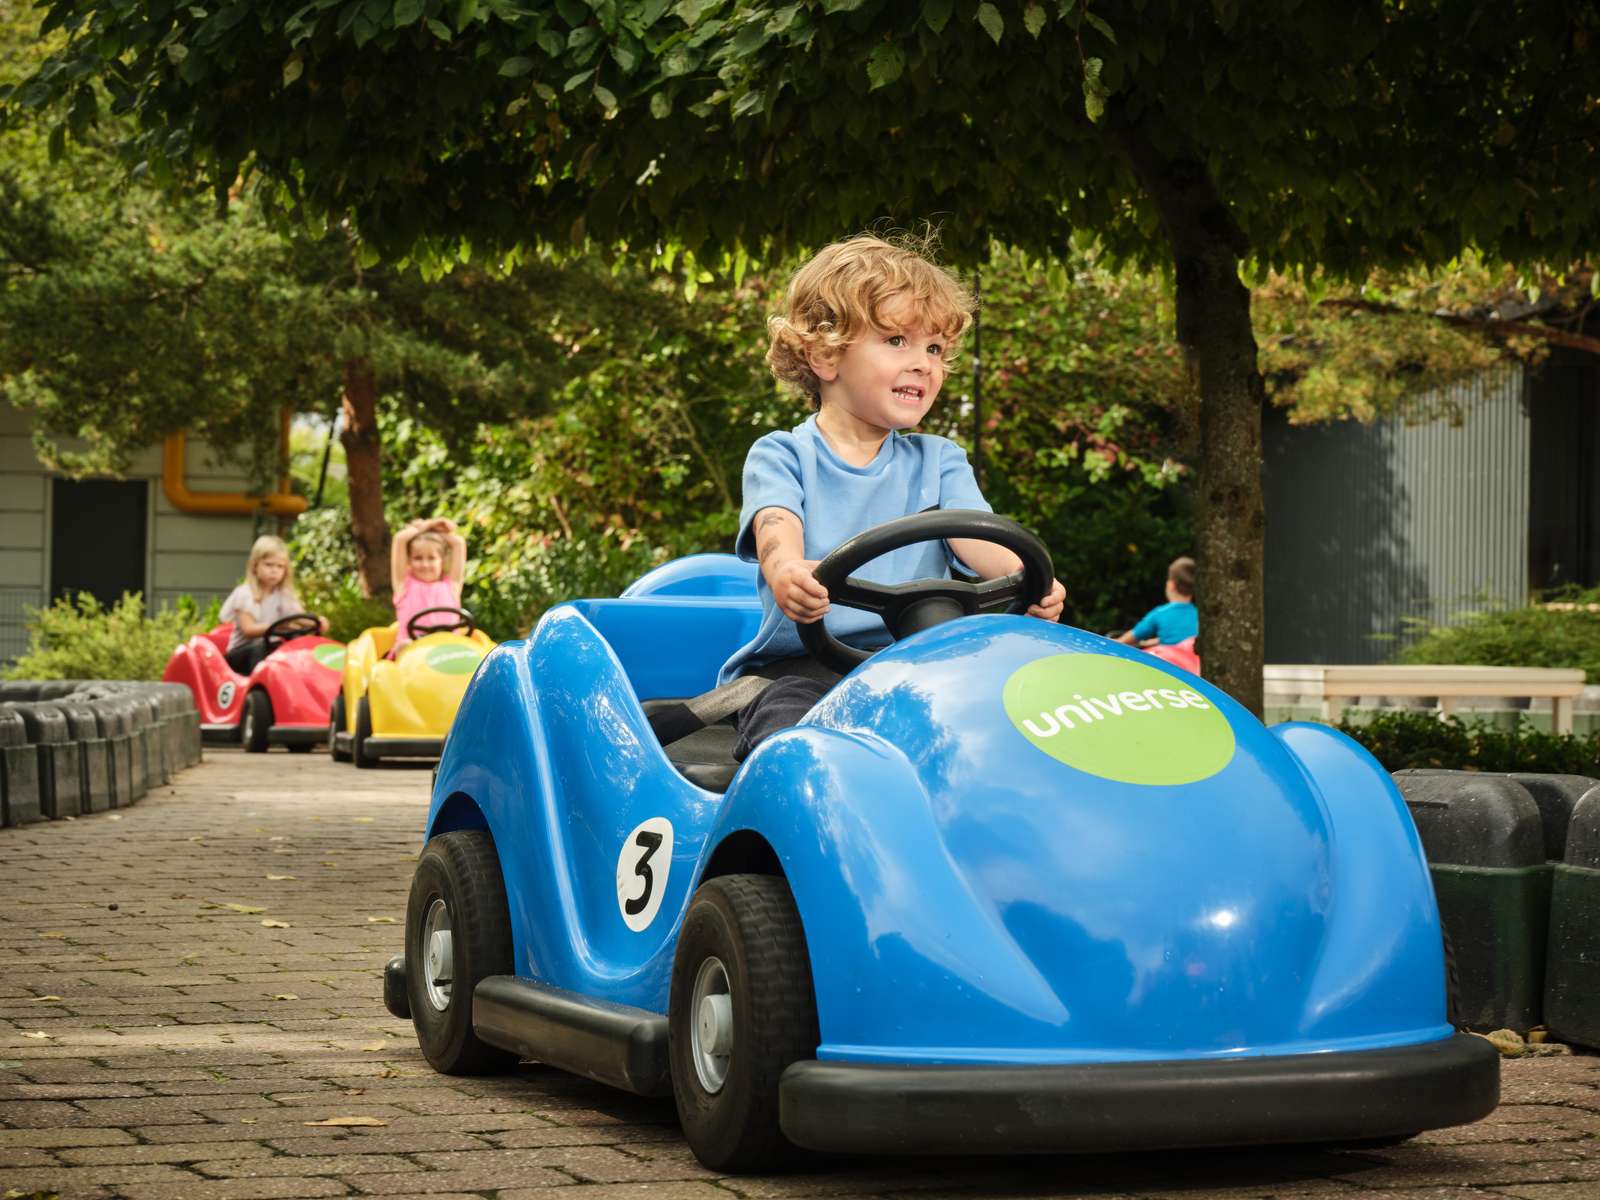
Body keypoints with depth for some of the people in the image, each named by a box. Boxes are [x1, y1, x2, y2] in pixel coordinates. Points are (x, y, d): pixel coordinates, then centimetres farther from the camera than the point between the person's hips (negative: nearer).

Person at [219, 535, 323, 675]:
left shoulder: (284, 595, 6)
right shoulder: (244, 594, -8)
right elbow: (248, 629, -17)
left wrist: (317, 622, -30)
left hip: (271, 652, 4)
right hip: (240, 653, -4)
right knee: (260, 649, -35)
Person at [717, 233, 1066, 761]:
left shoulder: (938, 462, 19)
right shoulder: (780, 456, 8)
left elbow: (974, 536, 0)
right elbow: (776, 527, -14)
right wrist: (787, 570, -41)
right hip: (800, 665, -3)